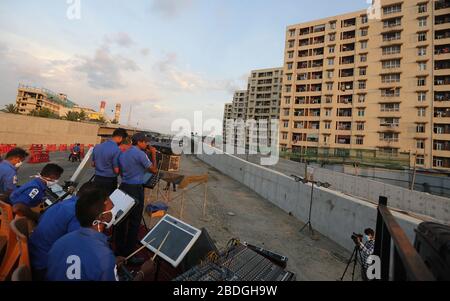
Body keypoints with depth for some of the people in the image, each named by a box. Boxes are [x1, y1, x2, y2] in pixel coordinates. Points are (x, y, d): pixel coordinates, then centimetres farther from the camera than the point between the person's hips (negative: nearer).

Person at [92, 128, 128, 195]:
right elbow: (116, 170, -18)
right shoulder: (117, 150, -20)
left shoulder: (97, 147, 3)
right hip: (109, 181, -6)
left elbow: (93, 164, 14)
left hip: (97, 179, 7)